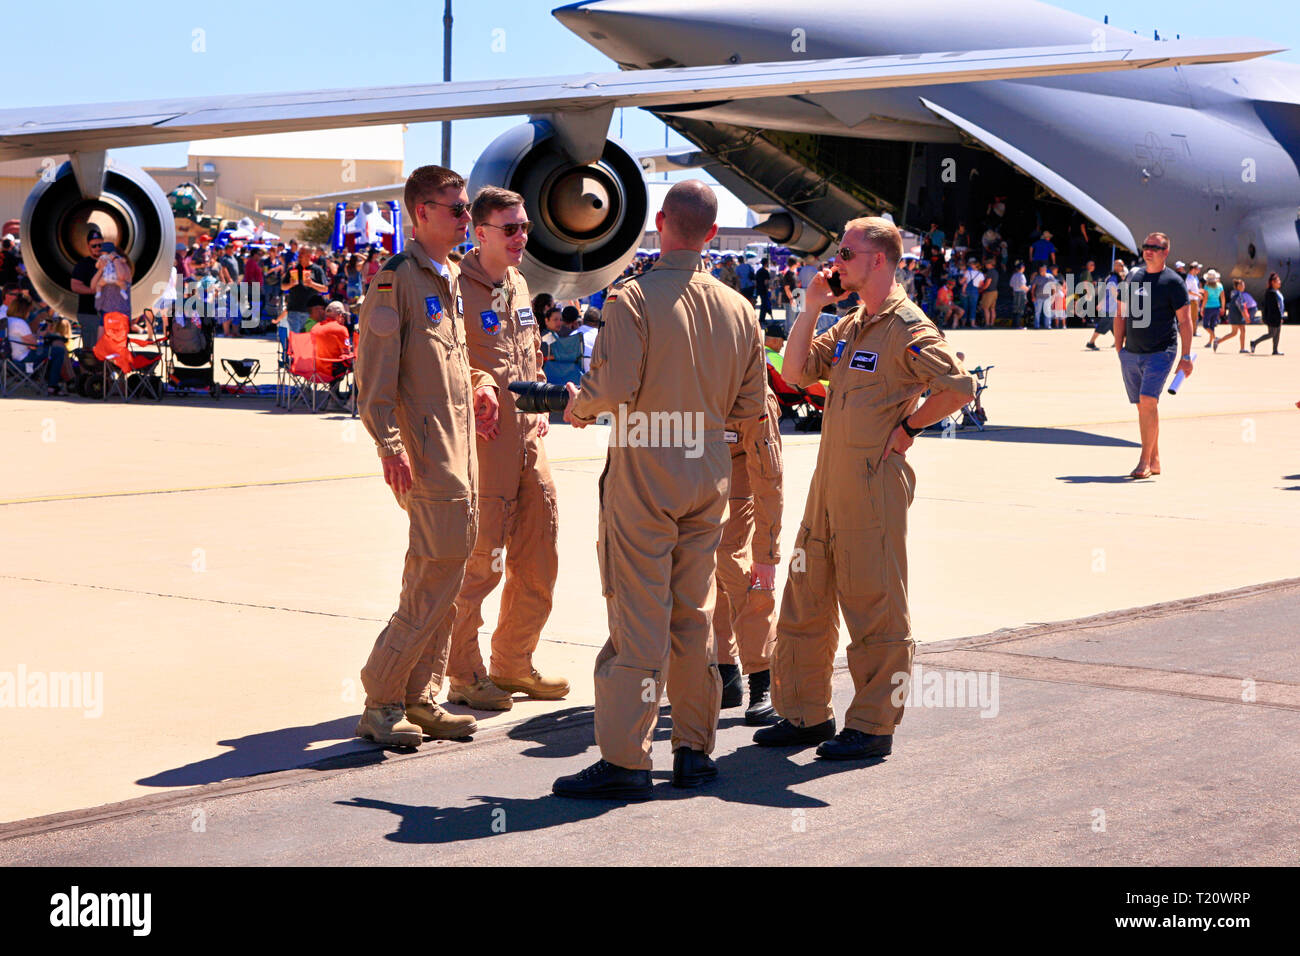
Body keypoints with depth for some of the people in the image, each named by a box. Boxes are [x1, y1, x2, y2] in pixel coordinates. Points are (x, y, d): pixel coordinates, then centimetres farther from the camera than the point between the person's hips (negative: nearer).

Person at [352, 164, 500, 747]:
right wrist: (390, 446, -22)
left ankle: (416, 696, 19)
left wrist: (479, 382, 11)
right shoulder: (396, 278, -9)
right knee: (436, 579, -10)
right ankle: (380, 702, -1)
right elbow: (375, 371, -14)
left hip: (461, 446, 9)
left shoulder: (449, 279, 17)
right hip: (424, 453, -9)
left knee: (441, 578, 10)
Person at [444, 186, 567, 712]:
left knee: (538, 559, 12)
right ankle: (465, 675, 9)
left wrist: (541, 408, 15)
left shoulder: (518, 286, 15)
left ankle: (513, 664, 26)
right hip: (482, 446, -8)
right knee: (479, 562, -4)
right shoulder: (457, 289, -11)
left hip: (528, 442, 8)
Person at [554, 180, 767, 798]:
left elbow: (615, 386, -21)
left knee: (639, 620, -3)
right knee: (693, 615, 13)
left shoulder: (634, 298, -13)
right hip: (709, 475, 5)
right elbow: (751, 405, 9)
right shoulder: (738, 309, 5)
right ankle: (694, 749, 19)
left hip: (645, 474, -5)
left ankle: (624, 759, -2)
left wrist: (579, 406, 0)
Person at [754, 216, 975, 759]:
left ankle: (873, 725, 5)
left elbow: (959, 387, -19)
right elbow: (795, 373, 13)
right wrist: (810, 308, 7)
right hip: (829, 480, 9)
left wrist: (907, 426, -11)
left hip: (875, 482, -9)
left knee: (875, 606, -2)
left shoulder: (908, 328, -10)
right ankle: (805, 713, 22)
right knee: (805, 598, 13)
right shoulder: (848, 327, 16)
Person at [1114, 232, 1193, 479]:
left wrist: (1186, 356, -9)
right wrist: (1119, 348, 10)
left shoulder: (1173, 282, -3)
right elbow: (1121, 314, 17)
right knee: (1142, 406, 8)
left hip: (1160, 353, -6)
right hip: (1131, 354, 6)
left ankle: (1144, 461, -16)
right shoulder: (1133, 276, 12)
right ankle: (1155, 460, 17)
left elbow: (1185, 320, -4)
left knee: (1148, 401, -18)